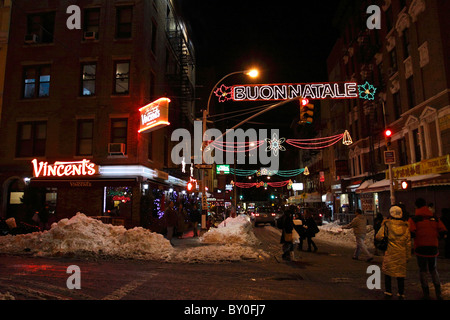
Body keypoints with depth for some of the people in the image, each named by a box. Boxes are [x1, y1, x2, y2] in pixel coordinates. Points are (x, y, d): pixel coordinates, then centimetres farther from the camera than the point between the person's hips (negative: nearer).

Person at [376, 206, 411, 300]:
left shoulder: (387, 224, -7)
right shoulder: (405, 226, 3)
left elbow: (379, 236, -14)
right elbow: (408, 242, 5)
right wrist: (408, 256, 12)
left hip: (390, 253, -3)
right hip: (402, 254, 3)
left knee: (388, 272, 10)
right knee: (401, 273, 11)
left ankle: (388, 292, 14)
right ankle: (401, 294, 16)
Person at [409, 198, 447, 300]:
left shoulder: (414, 219, -8)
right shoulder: (434, 218, 3)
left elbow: (411, 233, -20)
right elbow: (443, 231, -1)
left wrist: (417, 236, 3)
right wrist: (434, 236, 15)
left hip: (421, 248, -3)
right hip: (433, 248, 3)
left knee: (422, 271, 10)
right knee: (434, 270, 19)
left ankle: (426, 294, 16)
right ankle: (438, 293, 15)